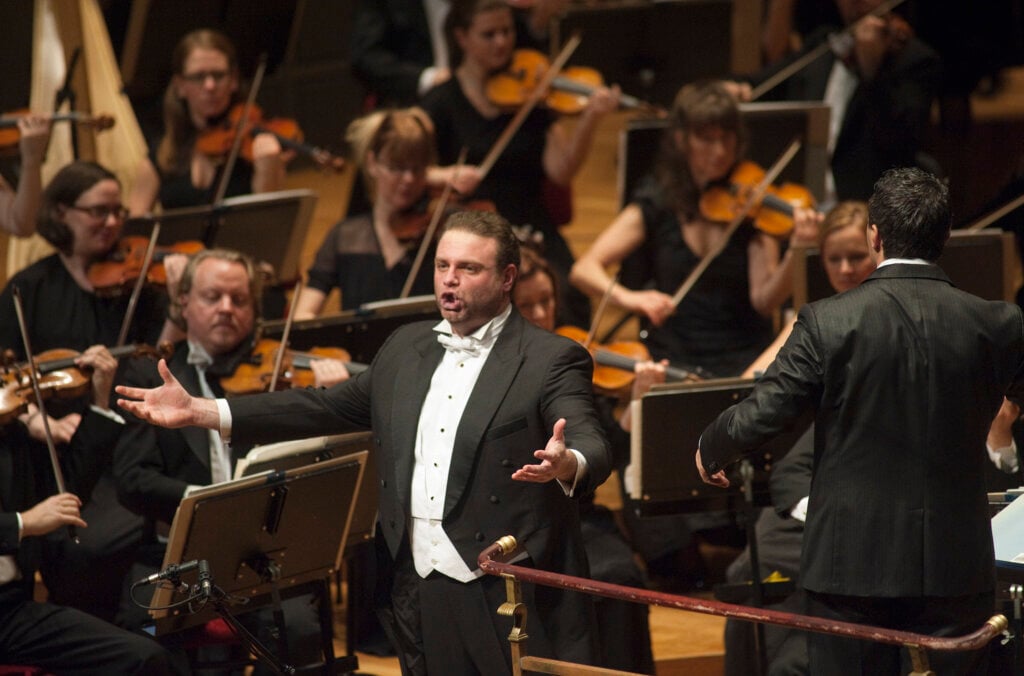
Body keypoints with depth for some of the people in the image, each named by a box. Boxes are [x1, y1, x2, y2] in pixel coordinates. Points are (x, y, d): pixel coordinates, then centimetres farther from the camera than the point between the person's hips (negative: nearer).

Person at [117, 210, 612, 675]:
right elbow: (328, 407, 18)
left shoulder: (552, 360, -5)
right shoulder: (406, 348, 15)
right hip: (418, 591, 6)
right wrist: (199, 412, 11)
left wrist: (565, 465, -45)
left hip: (510, 596, -6)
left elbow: (591, 447, -18)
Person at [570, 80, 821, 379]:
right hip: (672, 360, 0)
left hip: (743, 357, 0)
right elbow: (584, 270, -6)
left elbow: (764, 302, -10)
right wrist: (627, 297, -26)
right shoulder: (656, 205, 2)